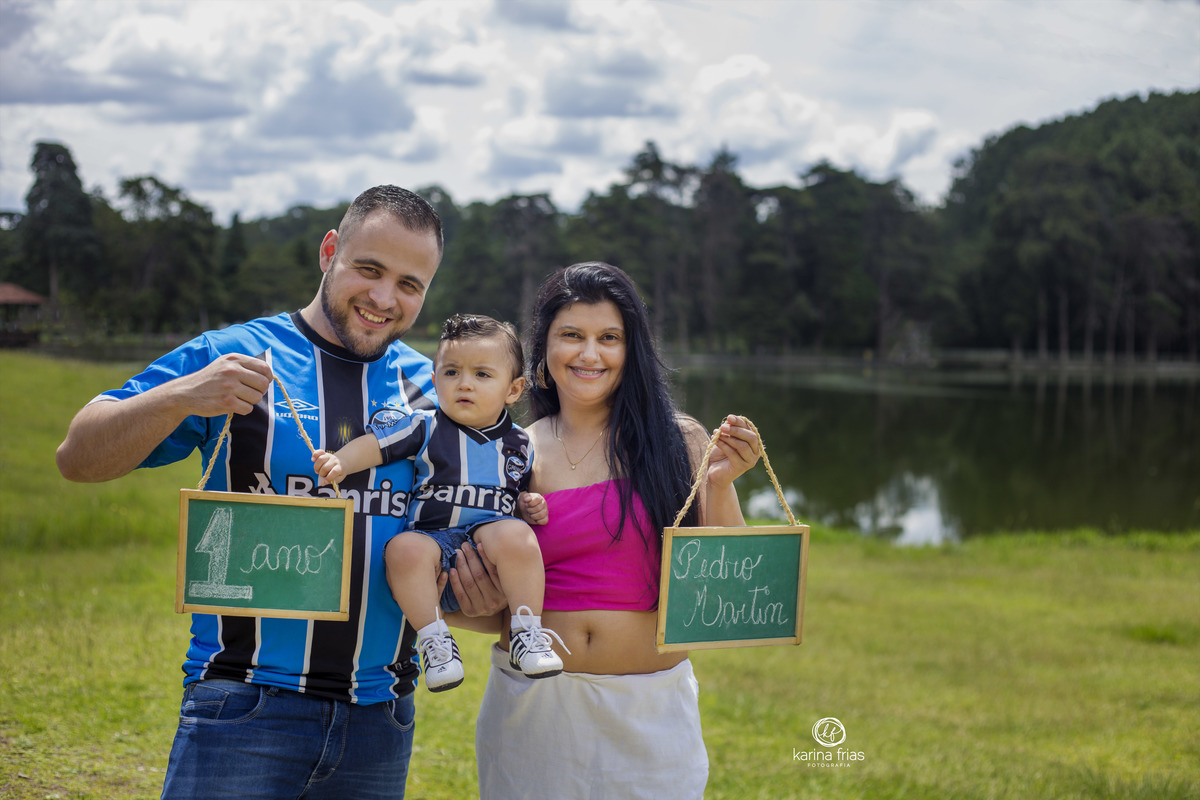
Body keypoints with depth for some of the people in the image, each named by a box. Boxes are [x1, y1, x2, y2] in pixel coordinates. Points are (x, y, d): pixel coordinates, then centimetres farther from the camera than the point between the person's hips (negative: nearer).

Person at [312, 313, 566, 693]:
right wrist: (340, 462, -20)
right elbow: (374, 443, -2)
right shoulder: (425, 429, 7)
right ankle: (434, 640, -20)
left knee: (514, 534, -35)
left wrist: (529, 506, 5)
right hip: (434, 539, 0)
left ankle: (528, 634, -23)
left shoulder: (519, 444, 15)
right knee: (404, 549, -35)